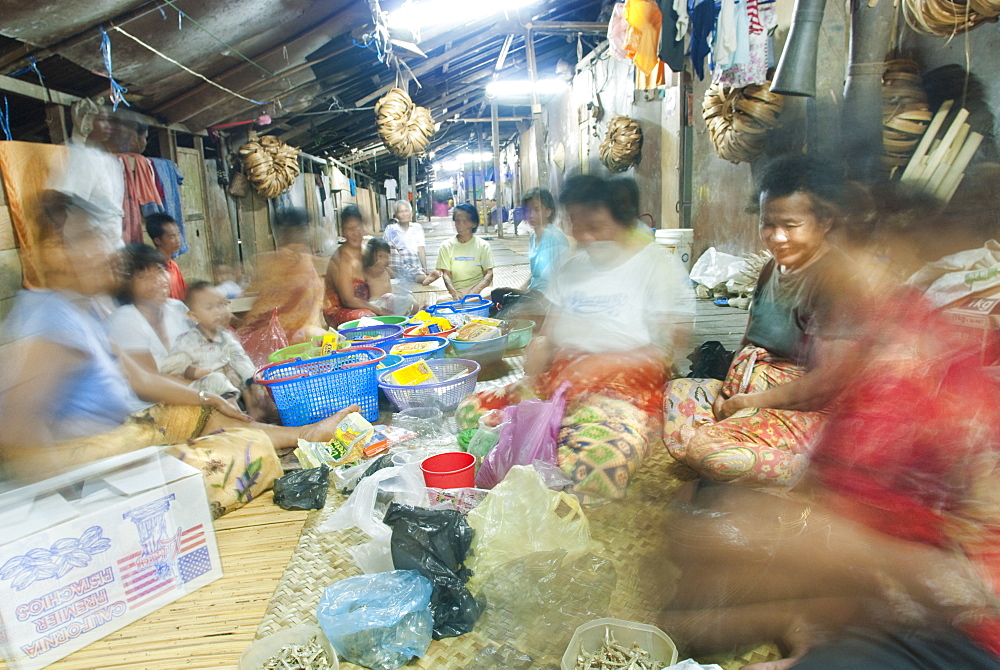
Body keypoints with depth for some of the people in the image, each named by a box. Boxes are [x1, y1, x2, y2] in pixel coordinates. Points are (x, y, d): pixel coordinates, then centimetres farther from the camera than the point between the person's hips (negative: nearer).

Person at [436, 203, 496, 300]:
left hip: (479, 290, 1)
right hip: (456, 291, 0)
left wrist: (474, 291, -19)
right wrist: (454, 292, -20)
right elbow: (446, 274, 1)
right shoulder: (446, 246, 8)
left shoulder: (483, 245, 7)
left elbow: (489, 274, 0)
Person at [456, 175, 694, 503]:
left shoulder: (659, 266, -1)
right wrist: (537, 353, -10)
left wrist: (602, 364, -20)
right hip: (555, 383, 6)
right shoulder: (572, 267, 17)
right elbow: (548, 335, 13)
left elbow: (667, 351, -8)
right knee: (470, 412, -15)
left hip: (623, 391, -5)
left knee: (602, 463, -37)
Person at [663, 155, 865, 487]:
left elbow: (830, 379, -20)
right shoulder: (774, 267, 13)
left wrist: (747, 402, -16)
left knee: (708, 449, -31)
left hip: (804, 407, -10)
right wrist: (730, 386, -3)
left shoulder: (839, 277, -15)